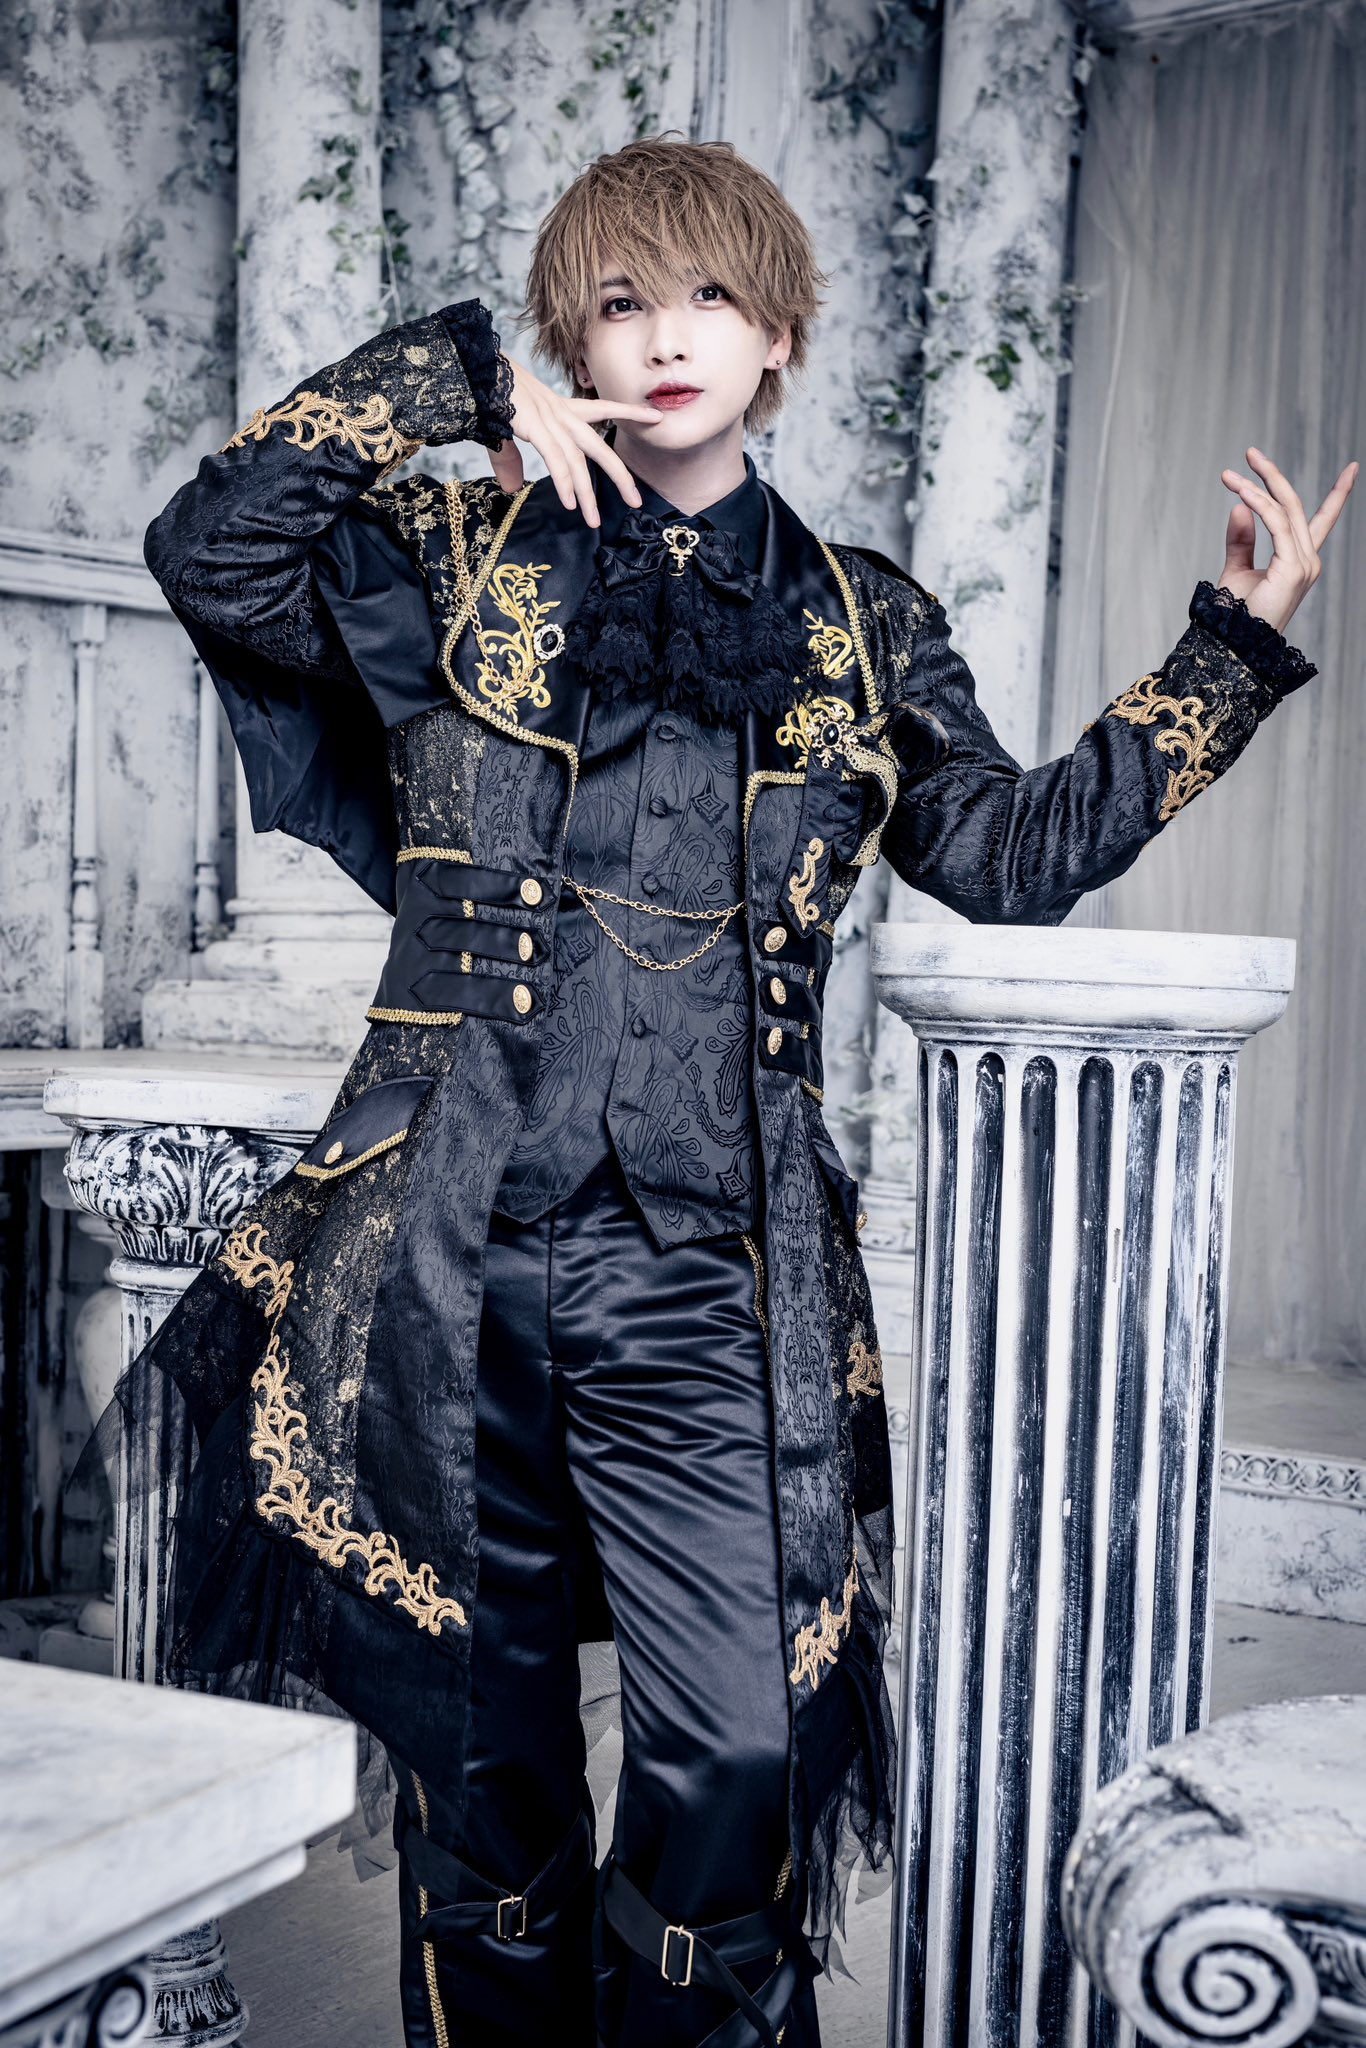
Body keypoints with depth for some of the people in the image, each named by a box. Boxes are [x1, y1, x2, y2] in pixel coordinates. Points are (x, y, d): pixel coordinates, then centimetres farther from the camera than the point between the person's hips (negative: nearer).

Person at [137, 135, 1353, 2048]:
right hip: (454, 1269, 0)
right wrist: (454, 383, -3)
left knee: (739, 1761, -7)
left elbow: (1015, 851, 15)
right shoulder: (458, 564, 8)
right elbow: (209, 549, -5)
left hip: (710, 1284, 1)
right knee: (479, 1767, 12)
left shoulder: (861, 625, 13)